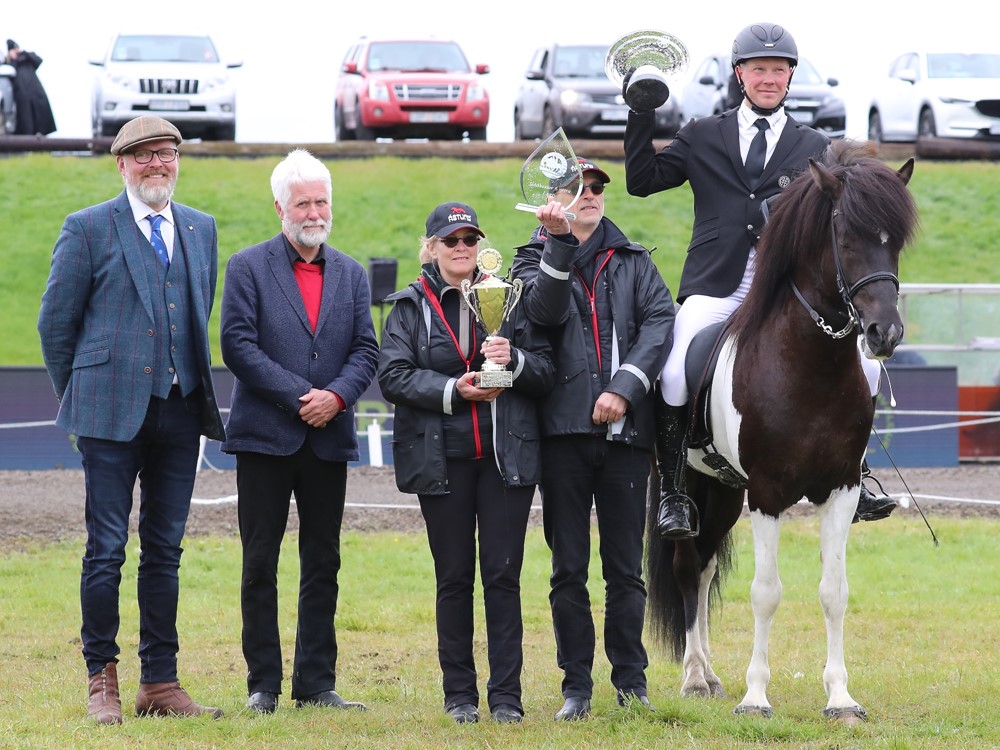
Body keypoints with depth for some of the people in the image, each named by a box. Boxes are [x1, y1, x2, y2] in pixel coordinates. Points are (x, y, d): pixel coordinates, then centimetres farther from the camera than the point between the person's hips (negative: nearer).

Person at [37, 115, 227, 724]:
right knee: (107, 550, -3)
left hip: (179, 413, 4)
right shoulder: (88, 229, -1)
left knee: (165, 551, 7)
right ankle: (102, 680, 6)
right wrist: (79, 400, 5)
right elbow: (56, 323, 3)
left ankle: (160, 683, 11)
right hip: (113, 414, -4)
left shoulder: (202, 230, 13)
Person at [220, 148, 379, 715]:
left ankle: (317, 683, 9)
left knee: (323, 565, 5)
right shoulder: (249, 268, 1)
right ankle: (263, 684, 4)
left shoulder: (351, 274, 13)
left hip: (329, 436, 3)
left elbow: (366, 350, 7)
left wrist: (337, 396, -12)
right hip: (266, 436, -3)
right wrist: (298, 396, -14)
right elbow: (238, 345, -8)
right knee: (260, 564, -1)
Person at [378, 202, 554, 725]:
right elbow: (393, 376, -5)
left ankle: (506, 695, 0)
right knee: (454, 577, 5)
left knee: (503, 574, -2)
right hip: (442, 459, 0)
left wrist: (514, 362, -15)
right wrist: (453, 392, -17)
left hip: (507, 456, 0)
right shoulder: (411, 308, 6)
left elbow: (546, 371, 6)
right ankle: (459, 695, 12)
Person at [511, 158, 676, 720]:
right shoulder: (536, 259, 10)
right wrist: (560, 243, -23)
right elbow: (545, 310, -11)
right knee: (569, 570, 2)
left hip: (624, 428, 1)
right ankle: (577, 687, 7)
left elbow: (661, 319, -2)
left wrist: (625, 387, -15)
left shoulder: (633, 261, 13)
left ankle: (632, 681, 10)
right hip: (564, 427, -1)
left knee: (626, 568, 4)